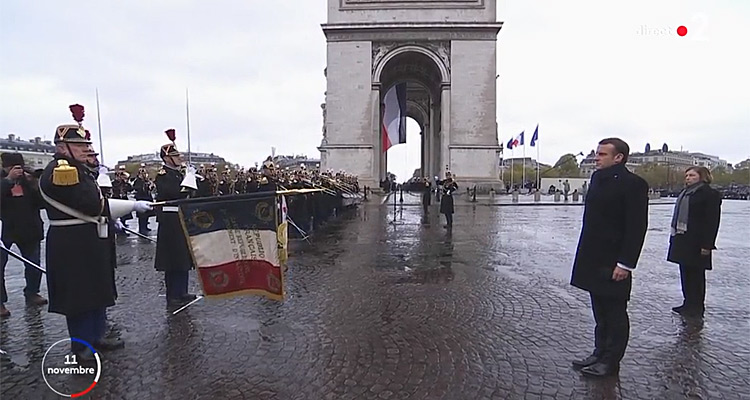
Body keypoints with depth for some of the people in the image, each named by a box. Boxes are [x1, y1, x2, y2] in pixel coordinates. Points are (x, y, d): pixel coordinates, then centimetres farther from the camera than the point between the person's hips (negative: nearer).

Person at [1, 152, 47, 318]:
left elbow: (42, 203, -2)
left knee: (34, 263, 9)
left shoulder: (29, 177, 1)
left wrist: (36, 187, -18)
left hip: (29, 228, 3)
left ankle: (31, 292, 28)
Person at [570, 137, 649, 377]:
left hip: (613, 262, -8)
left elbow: (637, 227, -16)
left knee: (615, 313, 6)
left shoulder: (633, 184, -13)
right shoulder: (598, 177, 10)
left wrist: (625, 263, -18)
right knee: (600, 311, 17)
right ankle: (600, 353, 30)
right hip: (594, 259, 8)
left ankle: (610, 362, 18)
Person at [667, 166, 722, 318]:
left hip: (696, 243, -8)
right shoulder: (685, 193, 16)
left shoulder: (710, 194, -8)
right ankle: (688, 303, 23)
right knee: (685, 273, 13)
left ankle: (696, 307, 11)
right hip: (682, 240, 8)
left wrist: (707, 245, -17)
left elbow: (712, 221, -13)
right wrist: (674, 237, 14)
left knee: (696, 274, 0)